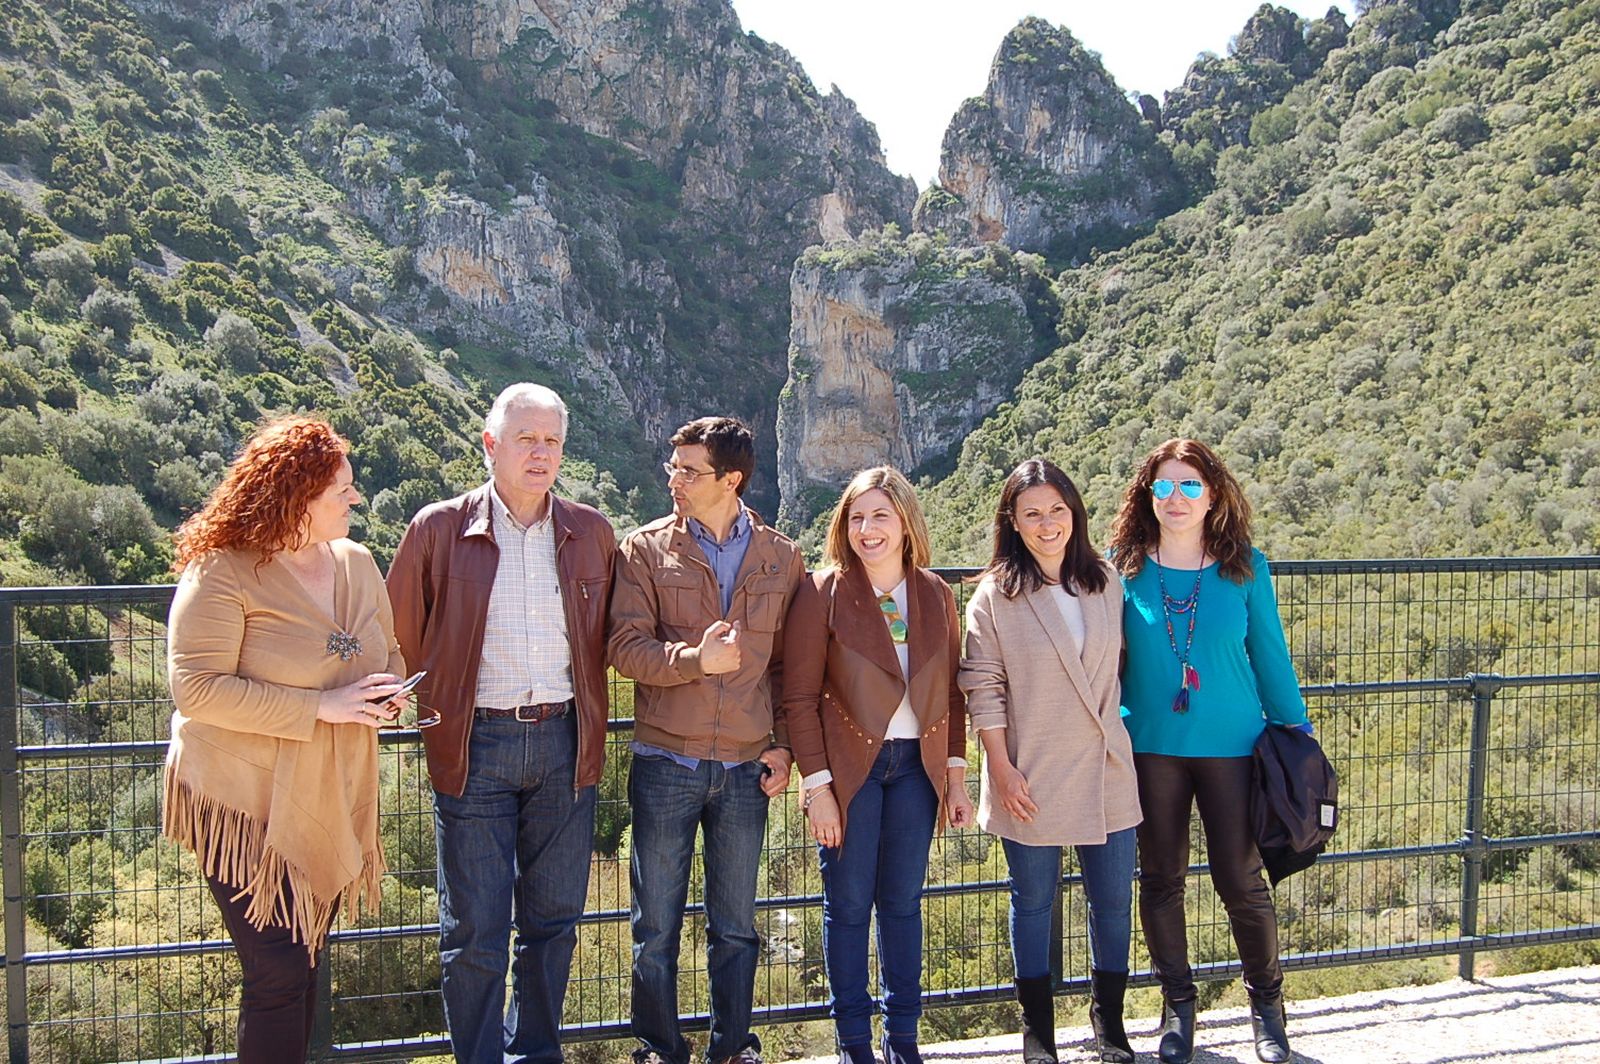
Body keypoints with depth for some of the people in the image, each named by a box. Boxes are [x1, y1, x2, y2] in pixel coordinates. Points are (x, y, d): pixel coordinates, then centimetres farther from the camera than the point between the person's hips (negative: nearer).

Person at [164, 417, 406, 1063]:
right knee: (278, 976, -6)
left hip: (332, 808, 7)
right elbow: (196, 688, -22)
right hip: (251, 808, -7)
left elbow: (388, 657, 18)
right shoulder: (222, 574, -15)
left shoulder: (357, 563, 6)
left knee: (305, 965, 16)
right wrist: (322, 706, -24)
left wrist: (383, 694, -6)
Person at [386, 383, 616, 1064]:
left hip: (565, 744, 3)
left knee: (554, 918, 13)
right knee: (474, 929, 2)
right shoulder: (439, 530, -2)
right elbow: (401, 638, 5)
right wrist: (440, 705, 5)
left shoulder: (592, 533, 6)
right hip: (476, 746, -3)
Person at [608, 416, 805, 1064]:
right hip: (665, 763, -1)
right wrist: (695, 659, -18)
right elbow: (625, 647, -6)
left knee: (735, 924, 12)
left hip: (747, 767, 1)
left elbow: (790, 664, 9)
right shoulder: (647, 549, 0)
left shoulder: (781, 560, 5)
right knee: (657, 923, 8)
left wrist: (783, 744, 2)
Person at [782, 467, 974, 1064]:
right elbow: (799, 697, -7)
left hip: (917, 766, 3)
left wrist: (956, 777, 6)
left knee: (903, 901, 10)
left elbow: (951, 693, 10)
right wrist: (816, 785, -11)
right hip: (849, 764, -3)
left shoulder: (935, 594, 6)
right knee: (848, 903, 4)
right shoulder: (824, 594, -5)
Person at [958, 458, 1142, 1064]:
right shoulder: (995, 594, -6)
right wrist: (1002, 769, -10)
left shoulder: (1104, 583, 4)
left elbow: (1117, 667, 14)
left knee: (1113, 899, 10)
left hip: (1104, 770, 3)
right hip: (1030, 780, -3)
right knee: (1034, 902, 9)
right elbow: (982, 689, -6)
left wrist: (1117, 738, 12)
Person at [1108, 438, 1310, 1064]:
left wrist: (1294, 730, 8)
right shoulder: (1124, 567, -2)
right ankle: (1178, 1005, 28)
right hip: (1152, 748, 1)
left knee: (1240, 880, 3)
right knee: (1160, 879, 10)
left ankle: (1266, 1000, 26)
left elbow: (1270, 654, 5)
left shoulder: (1246, 568, -2)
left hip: (1231, 746, -1)